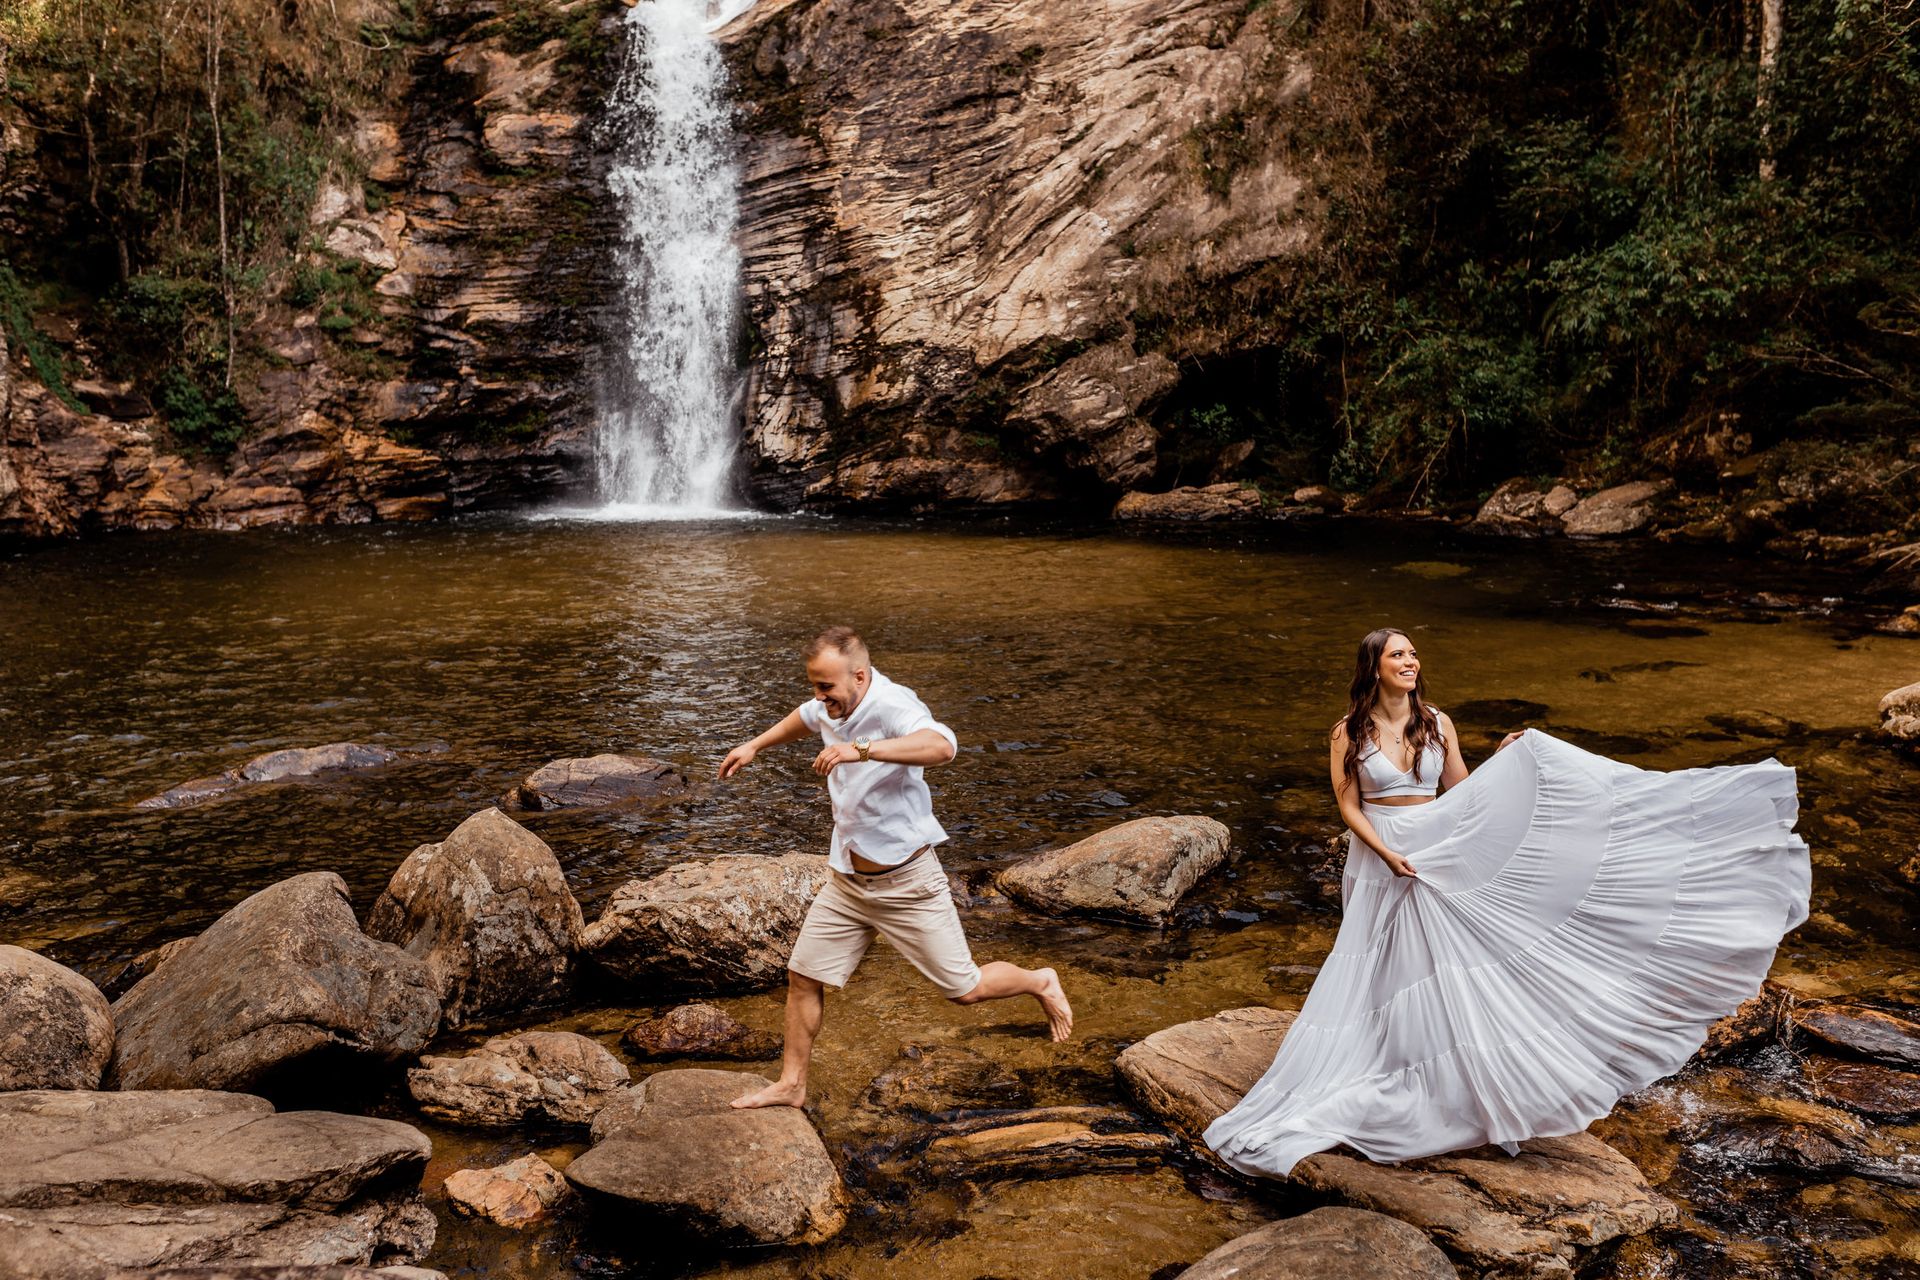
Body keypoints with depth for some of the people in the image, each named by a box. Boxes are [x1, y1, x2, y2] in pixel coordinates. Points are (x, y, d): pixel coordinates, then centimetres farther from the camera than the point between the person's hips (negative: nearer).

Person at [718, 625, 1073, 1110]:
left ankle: (1040, 983, 33)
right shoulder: (831, 705, -1)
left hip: (907, 883, -7)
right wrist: (755, 746, 29)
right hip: (846, 881, 7)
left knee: (966, 990, 4)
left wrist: (862, 750, -55)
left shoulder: (891, 704, -26)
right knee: (803, 978, 9)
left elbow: (941, 745, -48)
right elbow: (805, 717, 27)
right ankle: (791, 1085, 28)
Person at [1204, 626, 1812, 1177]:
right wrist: (1388, 854, -17)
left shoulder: (1437, 724, 2)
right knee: (1383, 978, 4)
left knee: (1448, 969, 3)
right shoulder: (1350, 733, -7)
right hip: (1378, 864, -2)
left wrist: (1501, 761, -5)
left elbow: (1462, 791, 8)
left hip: (1440, 860, 3)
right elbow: (1348, 805, -7)